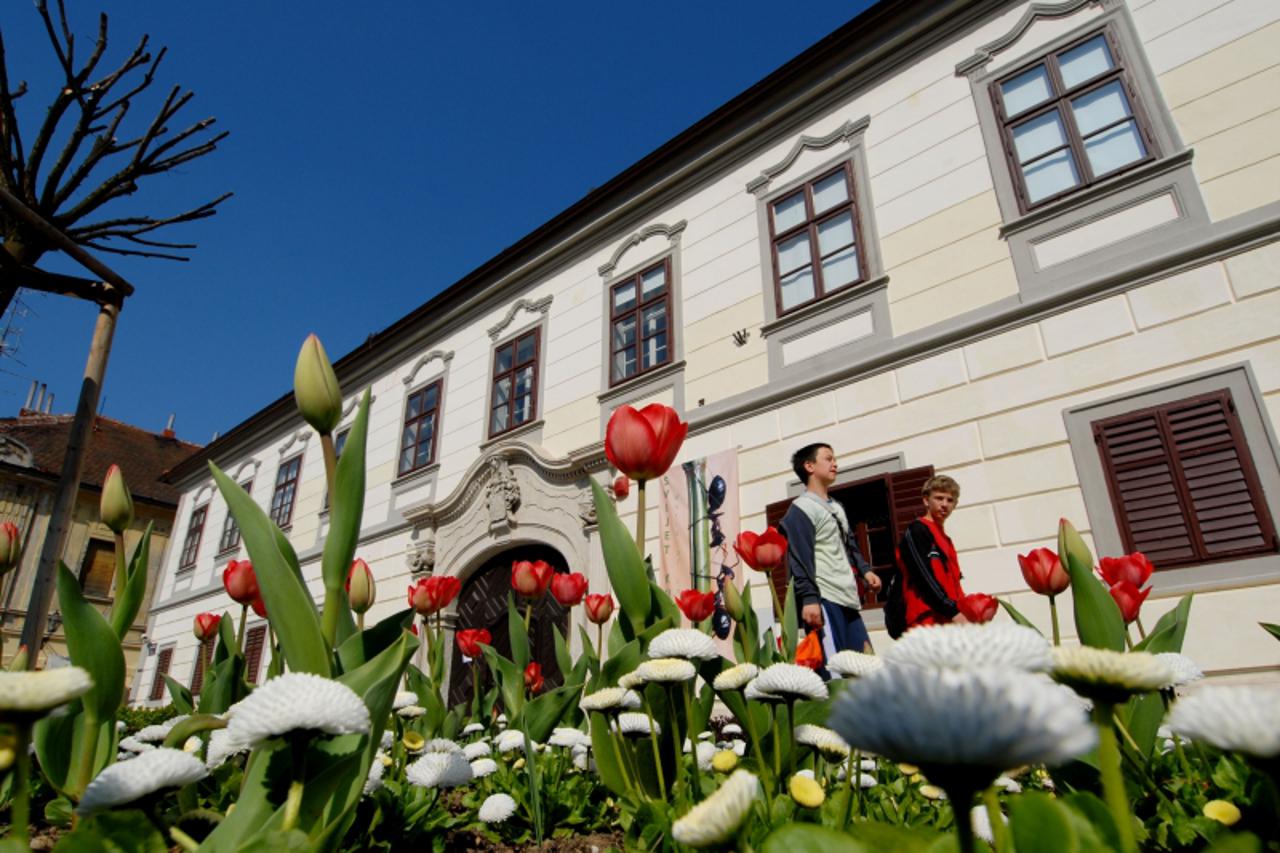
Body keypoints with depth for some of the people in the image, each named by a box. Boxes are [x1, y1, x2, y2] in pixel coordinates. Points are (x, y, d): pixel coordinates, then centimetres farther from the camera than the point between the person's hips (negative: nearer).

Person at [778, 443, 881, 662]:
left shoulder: (837, 508, 24)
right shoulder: (801, 509, -4)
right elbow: (799, 559, -12)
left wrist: (865, 570, 12)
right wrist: (808, 598, -21)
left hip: (848, 598, 9)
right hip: (823, 599, -9)